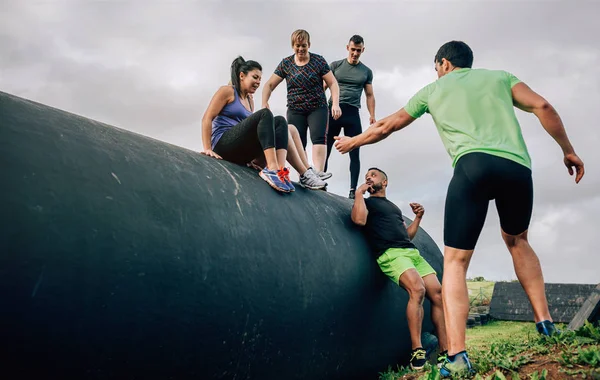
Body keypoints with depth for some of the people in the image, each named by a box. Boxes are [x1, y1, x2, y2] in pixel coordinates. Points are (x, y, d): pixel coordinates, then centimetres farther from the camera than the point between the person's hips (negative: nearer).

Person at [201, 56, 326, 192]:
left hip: (241, 152, 7)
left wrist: (255, 157, 4)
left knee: (280, 122, -11)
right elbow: (207, 118, -7)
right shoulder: (227, 91, 2)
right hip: (224, 144, -7)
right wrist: (208, 149, -19)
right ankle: (272, 168, -42)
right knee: (265, 114, -23)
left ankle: (279, 170, -32)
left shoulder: (249, 101, 23)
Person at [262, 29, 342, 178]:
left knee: (318, 138, -21)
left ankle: (319, 172, -30)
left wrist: (335, 104, -12)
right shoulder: (286, 63, 5)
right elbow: (270, 84, 8)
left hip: (317, 108, -2)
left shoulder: (318, 61, 2)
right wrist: (264, 103, -7)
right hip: (295, 110, 2)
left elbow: (333, 83, 1)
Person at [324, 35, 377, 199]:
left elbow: (369, 95, 15)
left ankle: (353, 190, 0)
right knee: (325, 150, -2)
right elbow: (323, 87, 5)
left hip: (352, 113, 1)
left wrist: (372, 115, 1)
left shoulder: (367, 72, 14)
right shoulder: (335, 65, 9)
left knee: (354, 153, -2)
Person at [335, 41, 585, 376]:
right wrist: (568, 150, 19)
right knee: (517, 240, 28)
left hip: (473, 164, -3)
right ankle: (546, 323, 20)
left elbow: (385, 127, 33)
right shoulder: (500, 77, 28)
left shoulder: (433, 89, 27)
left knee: (455, 261, 2)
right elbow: (542, 106, 12)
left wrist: (351, 142, 49)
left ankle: (458, 354, -12)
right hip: (518, 165, 3)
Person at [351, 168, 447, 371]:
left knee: (438, 294, -9)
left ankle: (445, 352, -5)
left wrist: (418, 217, 18)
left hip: (412, 252, 7)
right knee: (417, 290, -30)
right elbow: (359, 219, -9)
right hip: (391, 254, -7)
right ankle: (417, 353, -27)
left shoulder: (394, 207, 31)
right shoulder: (366, 202, 15)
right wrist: (359, 192, 0)